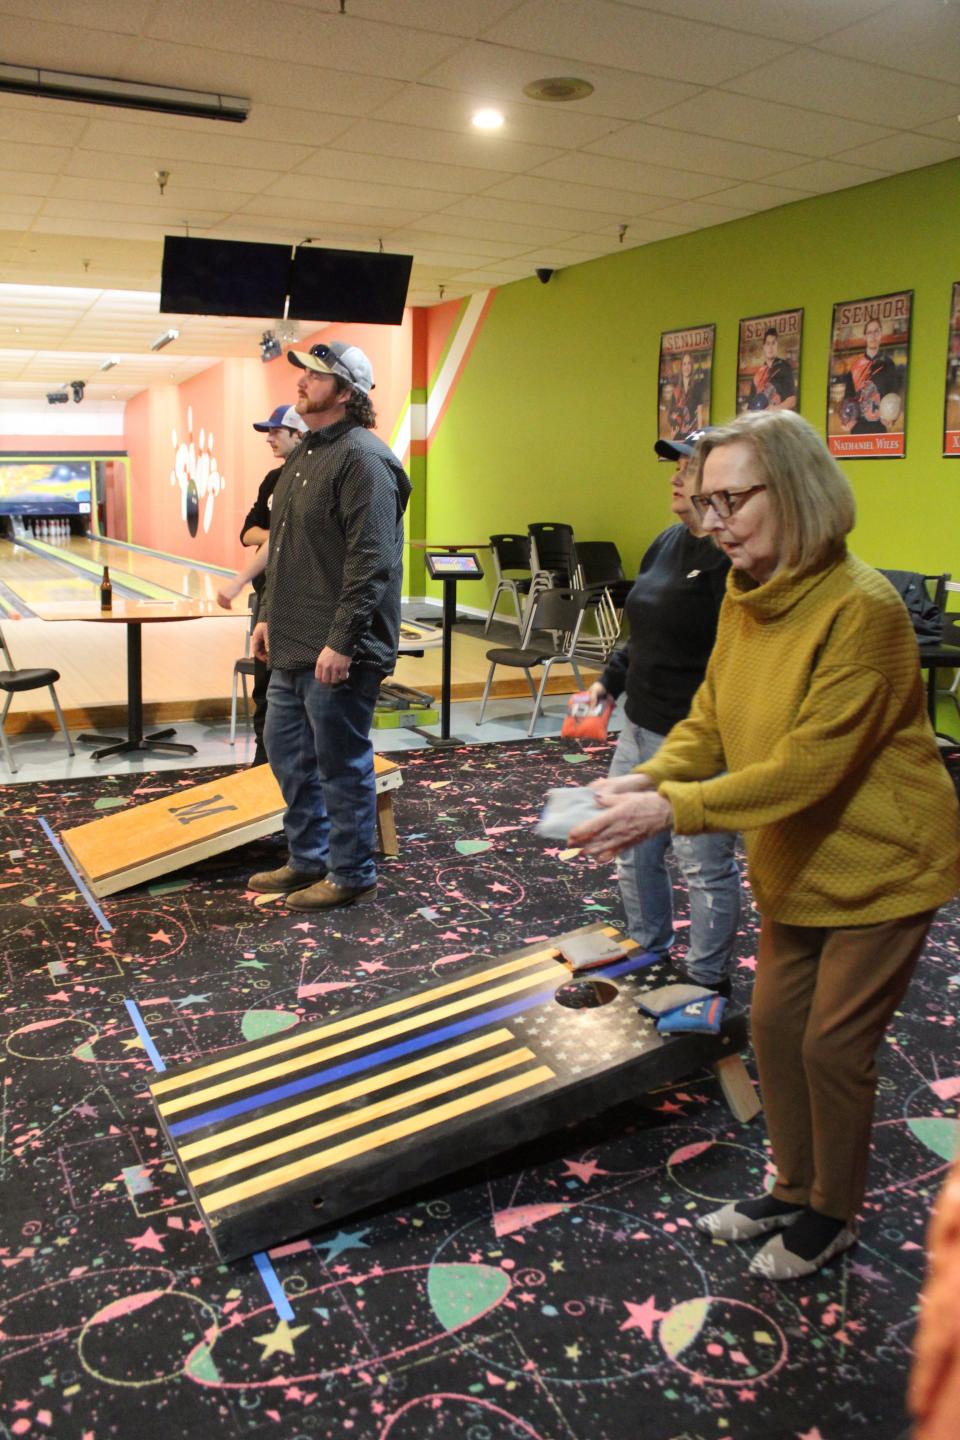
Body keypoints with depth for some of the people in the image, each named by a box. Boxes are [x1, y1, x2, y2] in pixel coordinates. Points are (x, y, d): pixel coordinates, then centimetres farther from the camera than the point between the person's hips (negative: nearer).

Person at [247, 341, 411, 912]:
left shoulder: (362, 458, -15)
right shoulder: (304, 453, 16)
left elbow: (371, 561, -22)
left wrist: (342, 641, -23)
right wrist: (269, 615, 20)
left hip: (336, 652, -10)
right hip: (293, 647, 10)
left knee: (341, 763, 2)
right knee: (286, 750, 19)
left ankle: (351, 875, 19)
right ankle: (308, 859, 35)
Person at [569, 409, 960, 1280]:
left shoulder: (862, 609, -27)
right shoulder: (745, 597, -2)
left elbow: (810, 763, -31)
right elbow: (711, 719, 0)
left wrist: (675, 809, -36)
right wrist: (647, 778, -19)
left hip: (883, 865, -7)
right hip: (797, 862, 7)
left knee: (833, 1044, 5)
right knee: (775, 1026, 15)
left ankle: (833, 1215, 31)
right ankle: (794, 1190, 38)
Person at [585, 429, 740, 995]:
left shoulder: (736, 557, -17)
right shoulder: (669, 542, 12)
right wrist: (608, 682, 19)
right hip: (640, 726, 10)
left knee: (704, 864, 5)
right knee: (633, 850, 20)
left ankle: (707, 980, 23)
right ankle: (648, 954, 40)